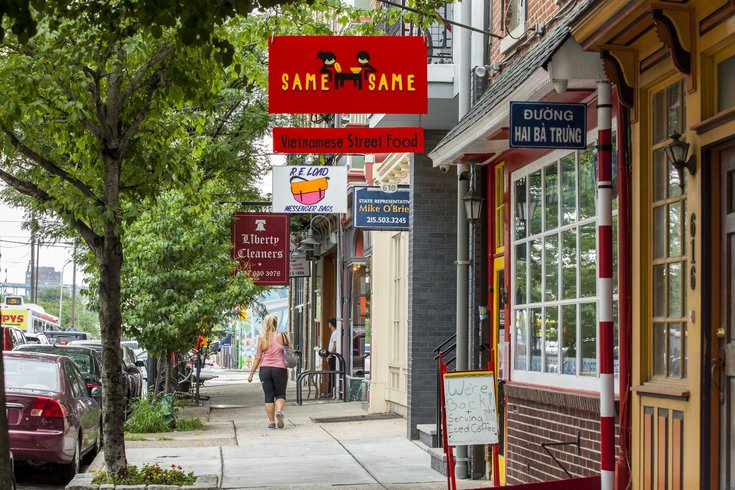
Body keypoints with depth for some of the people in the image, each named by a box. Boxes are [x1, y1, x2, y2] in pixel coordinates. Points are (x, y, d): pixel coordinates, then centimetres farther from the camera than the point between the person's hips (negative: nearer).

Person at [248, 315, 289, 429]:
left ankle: (271, 421, 4)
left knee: (269, 396, 6)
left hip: (265, 369, 1)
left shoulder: (262, 339, 0)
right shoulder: (281, 336, -1)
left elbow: (258, 357, 0)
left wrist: (251, 373, 5)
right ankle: (279, 410, -22)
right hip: (279, 368, -1)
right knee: (280, 394, 8)